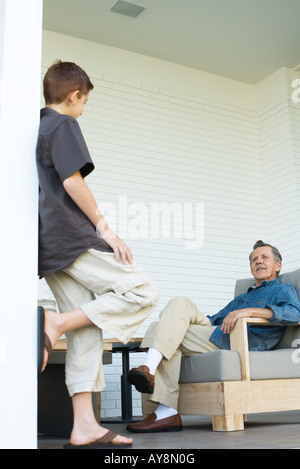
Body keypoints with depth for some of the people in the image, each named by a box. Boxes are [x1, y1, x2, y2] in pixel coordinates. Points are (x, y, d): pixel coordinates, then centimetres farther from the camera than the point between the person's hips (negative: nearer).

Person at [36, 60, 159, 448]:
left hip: (49, 247, 10)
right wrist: (105, 228, -10)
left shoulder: (35, 129, 25)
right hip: (71, 237, -9)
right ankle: (57, 323, -13)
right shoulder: (63, 125, -2)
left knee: (86, 331, 5)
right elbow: (73, 181, -15)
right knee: (143, 293, -6)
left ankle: (84, 426, 1)